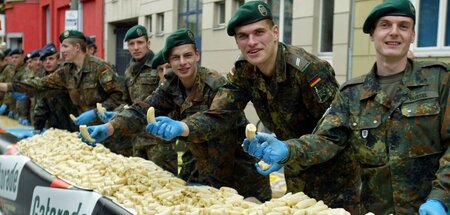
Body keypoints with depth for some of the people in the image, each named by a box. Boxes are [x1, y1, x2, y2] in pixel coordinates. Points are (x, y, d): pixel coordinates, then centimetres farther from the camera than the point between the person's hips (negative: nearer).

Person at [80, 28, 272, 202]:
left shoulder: (216, 85, -20)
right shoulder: (171, 88, -1)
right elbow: (143, 111, -11)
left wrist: (179, 127, -44)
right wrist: (108, 128, -26)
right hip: (207, 171, 6)